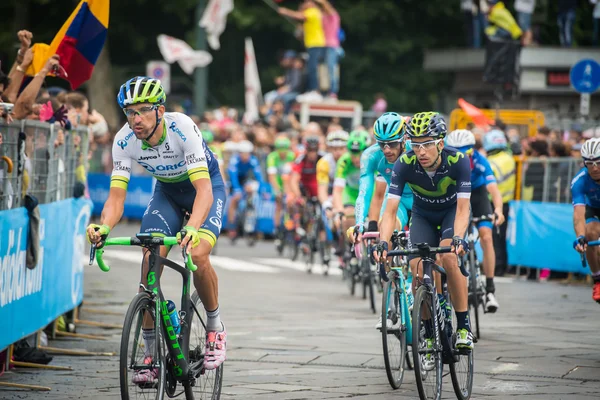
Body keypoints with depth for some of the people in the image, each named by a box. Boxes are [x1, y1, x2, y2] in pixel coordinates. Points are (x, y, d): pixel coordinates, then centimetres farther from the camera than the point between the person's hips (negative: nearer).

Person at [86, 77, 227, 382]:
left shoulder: (182, 128, -36)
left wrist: (192, 228, -59)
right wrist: (103, 226, -47)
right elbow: (117, 195, -25)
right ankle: (151, 353, -6)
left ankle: (216, 328, -1)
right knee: (150, 259, -16)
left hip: (206, 186, -4)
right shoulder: (124, 141, -24)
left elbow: (203, 188, -42)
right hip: (167, 191, 4)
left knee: (197, 254, -27)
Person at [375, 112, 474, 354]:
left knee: (448, 257, -29)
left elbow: (462, 208, -34)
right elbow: (391, 210, -29)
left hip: (452, 212, -2)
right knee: (418, 270, -17)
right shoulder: (405, 164, -28)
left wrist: (458, 238, -51)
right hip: (423, 216, 2)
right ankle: (429, 337, -1)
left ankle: (464, 326, -17)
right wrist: (383, 243, -45)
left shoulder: (458, 161, -31)